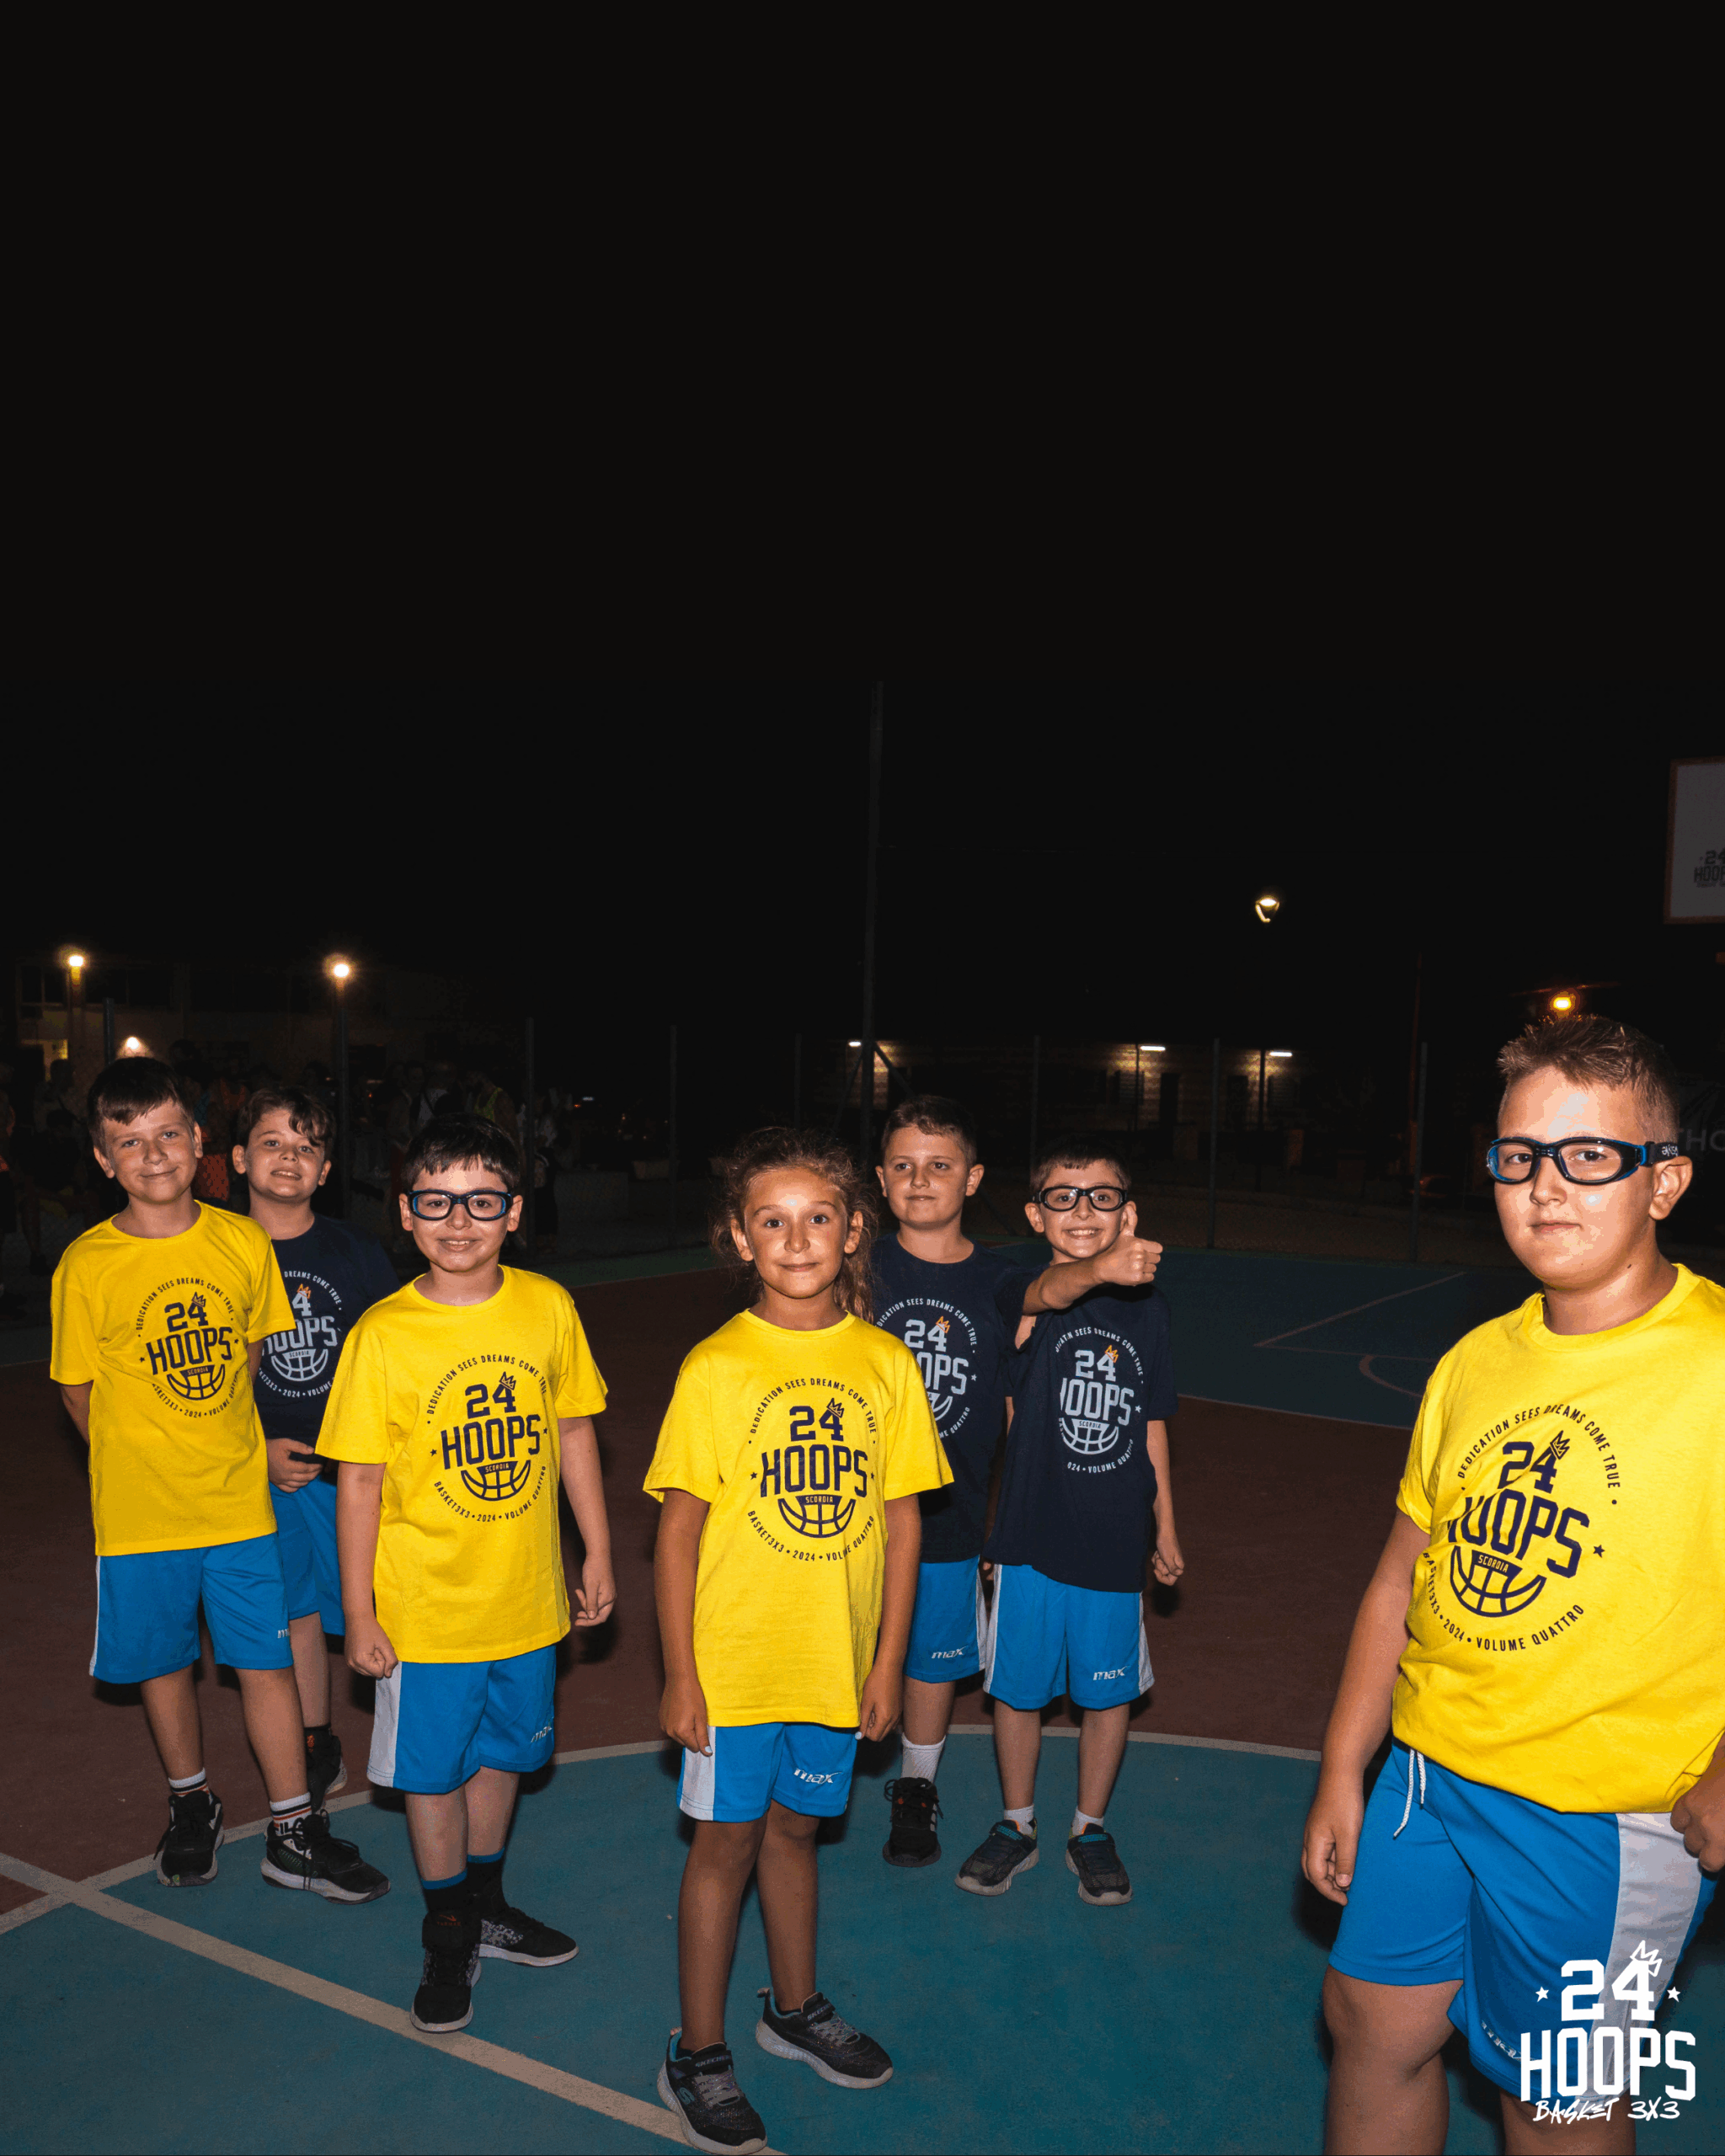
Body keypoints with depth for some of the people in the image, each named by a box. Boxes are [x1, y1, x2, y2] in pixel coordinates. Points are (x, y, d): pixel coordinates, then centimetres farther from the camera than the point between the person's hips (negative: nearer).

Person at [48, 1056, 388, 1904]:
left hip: (240, 1499, 1)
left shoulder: (244, 1243, -6)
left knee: (268, 1665, 6)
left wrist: (224, 1443, 7)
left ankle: (294, 1833, 21)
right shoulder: (87, 1267, -11)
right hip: (139, 1511, -1)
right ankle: (191, 1806, 40)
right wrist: (142, 1463, 0)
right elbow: (79, 1389, 0)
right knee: (163, 1667, 15)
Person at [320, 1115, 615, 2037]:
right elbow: (360, 1481, -10)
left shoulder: (548, 1307, -8)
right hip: (427, 1607, -3)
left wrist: (598, 1553, 6)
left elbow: (573, 1433, 3)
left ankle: (486, 1905, 45)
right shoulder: (382, 1335, -16)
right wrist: (359, 1614, -7)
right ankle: (448, 1937, 36)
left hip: (527, 1597, 3)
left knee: (501, 1754, 21)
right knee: (434, 1772, 14)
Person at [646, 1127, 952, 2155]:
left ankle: (796, 2008, 43)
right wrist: (680, 1675, -8)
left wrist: (889, 1661, 2)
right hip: (734, 1660, -3)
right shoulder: (716, 1368, -13)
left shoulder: (887, 1364, -5)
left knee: (794, 1829, 21)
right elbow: (680, 1528, -9)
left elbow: (902, 1519, 1)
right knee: (727, 1839, 11)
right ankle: (699, 2053, 30)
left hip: (836, 1661, 3)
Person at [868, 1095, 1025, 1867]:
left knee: (934, 1654, 16)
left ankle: (916, 1788, 39)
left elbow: (1020, 1405, 4)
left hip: (951, 1512, 1)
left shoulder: (1003, 1284, -3)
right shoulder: (856, 1271, -6)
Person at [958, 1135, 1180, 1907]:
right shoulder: (1021, 1295, -10)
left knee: (1108, 1693, 14)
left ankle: (1091, 1830, 36)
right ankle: (1017, 1827, 35)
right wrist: (1101, 1269, -58)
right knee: (1017, 1688, 12)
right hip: (1032, 1534, -2)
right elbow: (1051, 1293, -36)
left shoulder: (1148, 1308, 0)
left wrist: (1165, 1525, 13)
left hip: (1115, 1540, 2)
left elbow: (1150, 1424, 9)